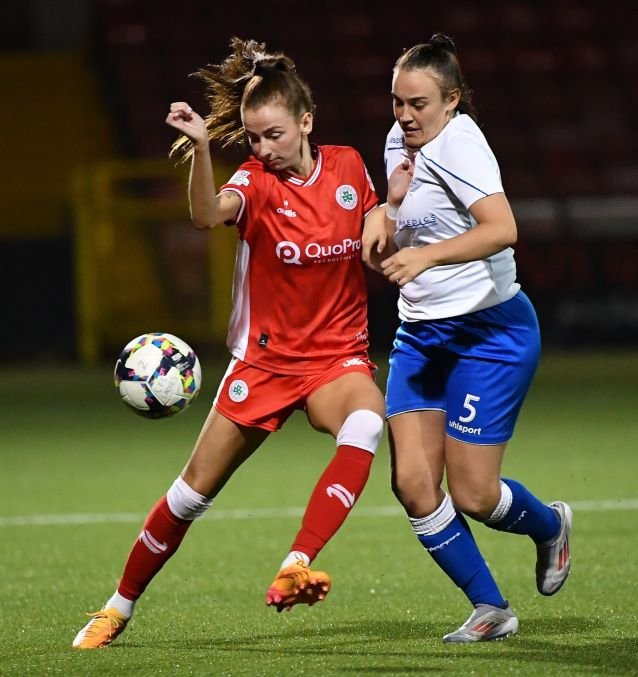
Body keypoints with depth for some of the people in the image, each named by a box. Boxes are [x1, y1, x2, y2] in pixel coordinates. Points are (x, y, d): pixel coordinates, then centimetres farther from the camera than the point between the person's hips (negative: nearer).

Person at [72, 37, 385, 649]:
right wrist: (201, 147, -53)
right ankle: (119, 608, 25)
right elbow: (209, 214, -36)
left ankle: (294, 572, -40)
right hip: (265, 359, -1)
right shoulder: (256, 181, -11)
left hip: (337, 356, 1)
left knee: (365, 423, -35)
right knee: (195, 489, 5)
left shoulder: (348, 167, -1)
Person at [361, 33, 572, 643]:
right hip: (420, 334, 8)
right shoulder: (400, 142, 8)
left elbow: (501, 229, -32)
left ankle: (549, 525, 29)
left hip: (489, 333, -8)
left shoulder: (457, 142, -18)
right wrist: (385, 215, -1)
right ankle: (491, 609, 7)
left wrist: (425, 255, -41)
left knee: (472, 495, -6)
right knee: (412, 482, -7)